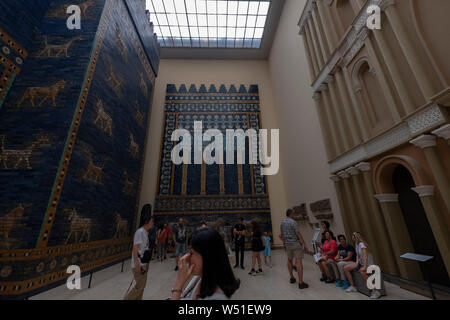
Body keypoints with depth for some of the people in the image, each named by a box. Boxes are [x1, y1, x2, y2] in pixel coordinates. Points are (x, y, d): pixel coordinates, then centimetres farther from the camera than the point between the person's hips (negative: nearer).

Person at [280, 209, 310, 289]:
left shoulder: (282, 223, 6)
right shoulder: (293, 222, -16)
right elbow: (298, 234, -19)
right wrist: (305, 245, -13)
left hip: (288, 244, 7)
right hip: (296, 243, -6)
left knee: (289, 260, 23)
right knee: (299, 262, -5)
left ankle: (292, 278, 30)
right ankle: (301, 283, -5)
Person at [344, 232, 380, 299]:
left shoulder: (361, 244, -21)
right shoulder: (356, 244, 7)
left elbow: (365, 256, -31)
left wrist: (364, 266, -37)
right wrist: (357, 262, -2)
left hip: (368, 264, -9)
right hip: (360, 262, 9)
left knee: (361, 271, -41)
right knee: (345, 268, -3)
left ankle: (375, 291, -28)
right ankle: (352, 286, 5)